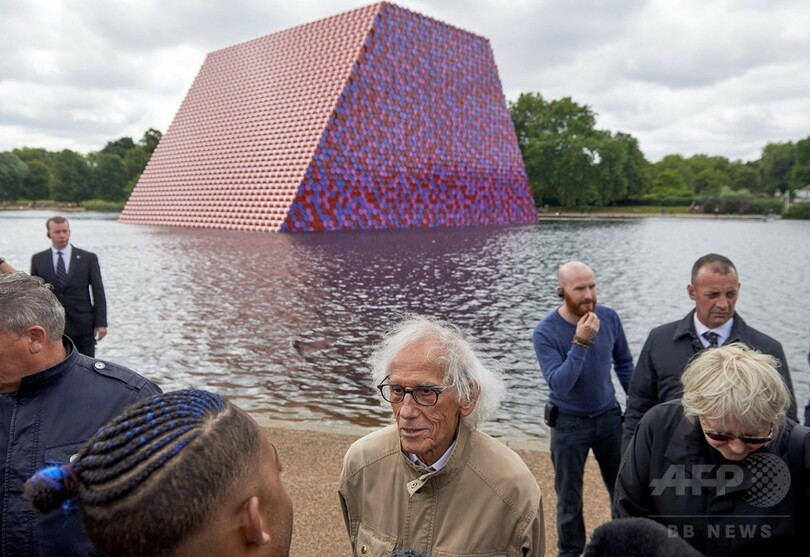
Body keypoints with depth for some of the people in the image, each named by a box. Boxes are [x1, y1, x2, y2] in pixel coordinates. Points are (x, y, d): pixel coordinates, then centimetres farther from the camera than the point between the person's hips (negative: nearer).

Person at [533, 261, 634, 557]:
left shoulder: (609, 318, -10)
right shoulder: (545, 332, -21)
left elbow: (624, 364, 6)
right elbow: (559, 386, -29)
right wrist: (581, 342, -34)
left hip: (609, 416, 3)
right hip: (569, 423, -3)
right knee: (569, 496, 12)